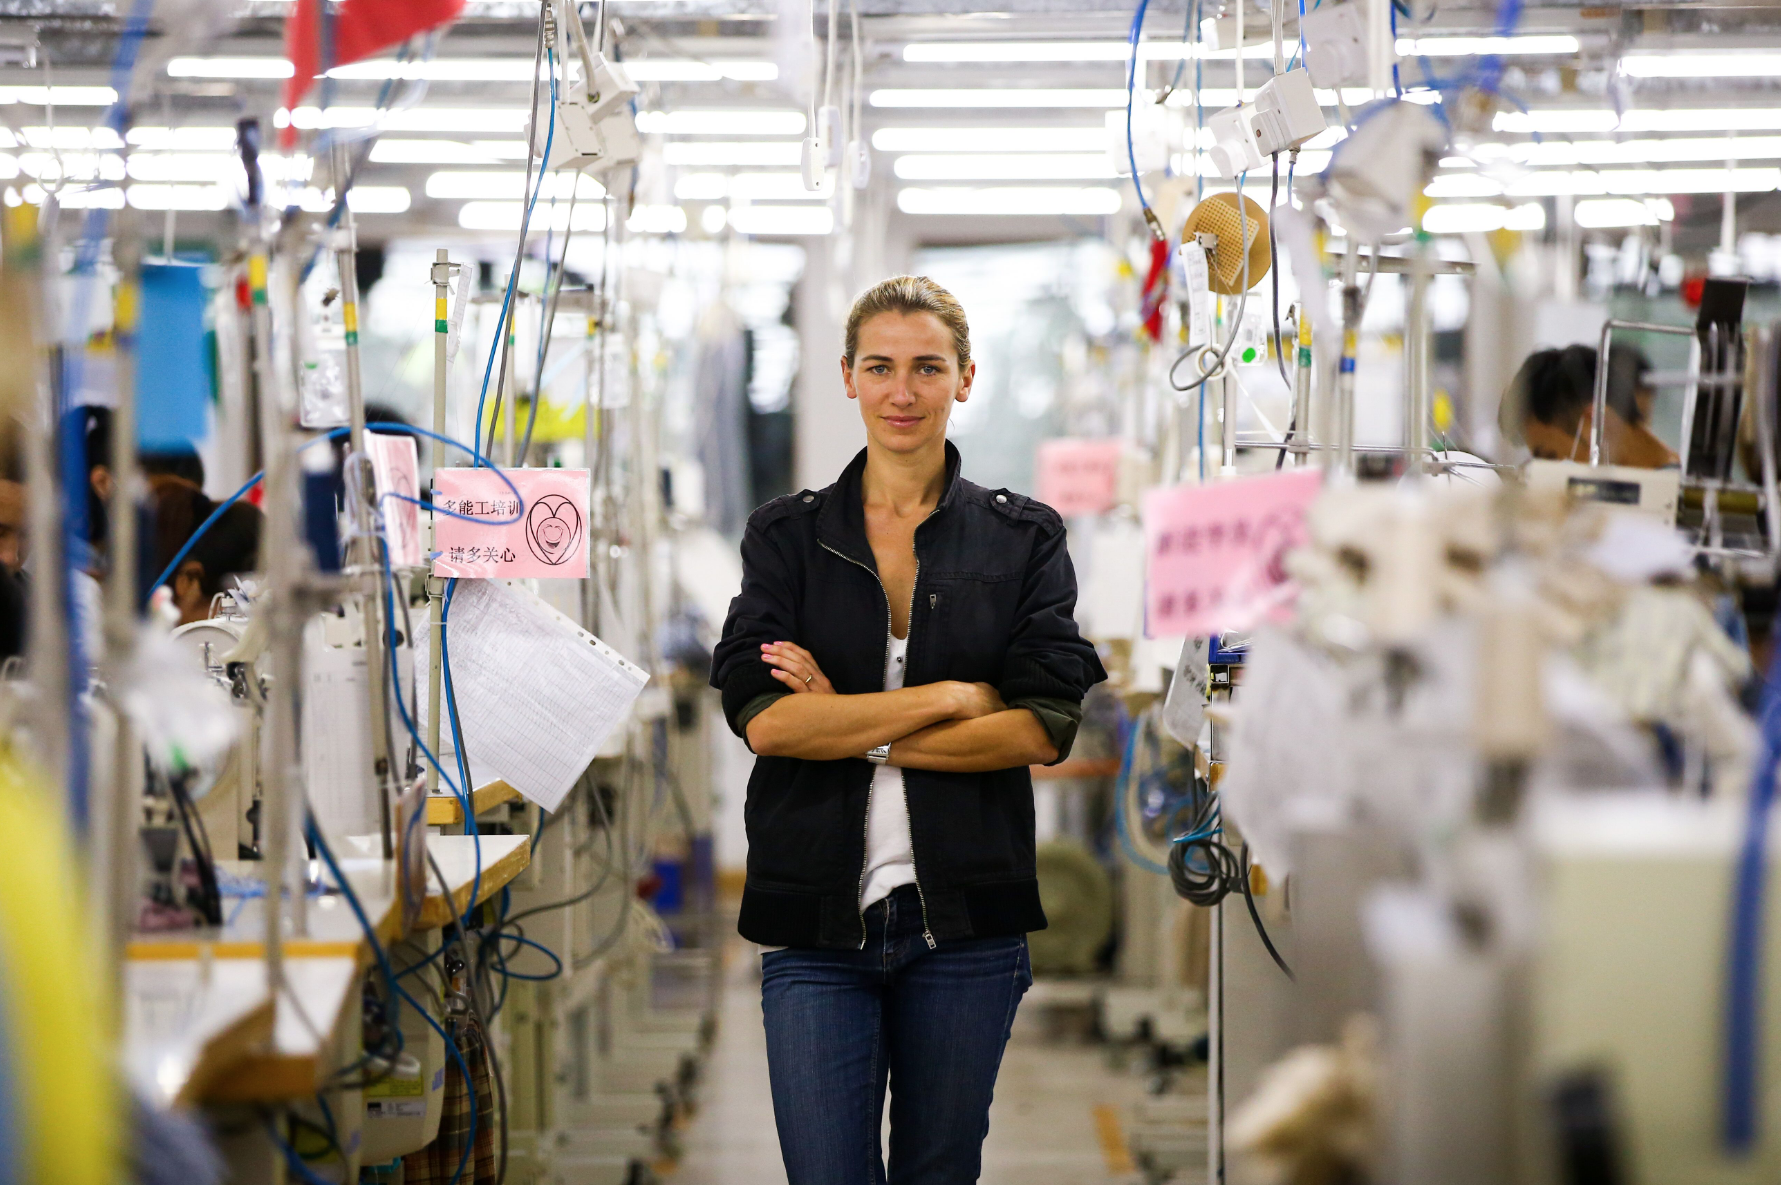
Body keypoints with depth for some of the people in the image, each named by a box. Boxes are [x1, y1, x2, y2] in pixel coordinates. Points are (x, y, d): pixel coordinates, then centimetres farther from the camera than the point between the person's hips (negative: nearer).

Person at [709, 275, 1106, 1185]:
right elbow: (760, 717, -8)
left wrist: (853, 729, -9)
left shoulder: (1023, 538, 6)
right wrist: (956, 697, -10)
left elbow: (1046, 727, -6)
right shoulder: (785, 535, 6)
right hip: (817, 914, 0)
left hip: (965, 914, 0)